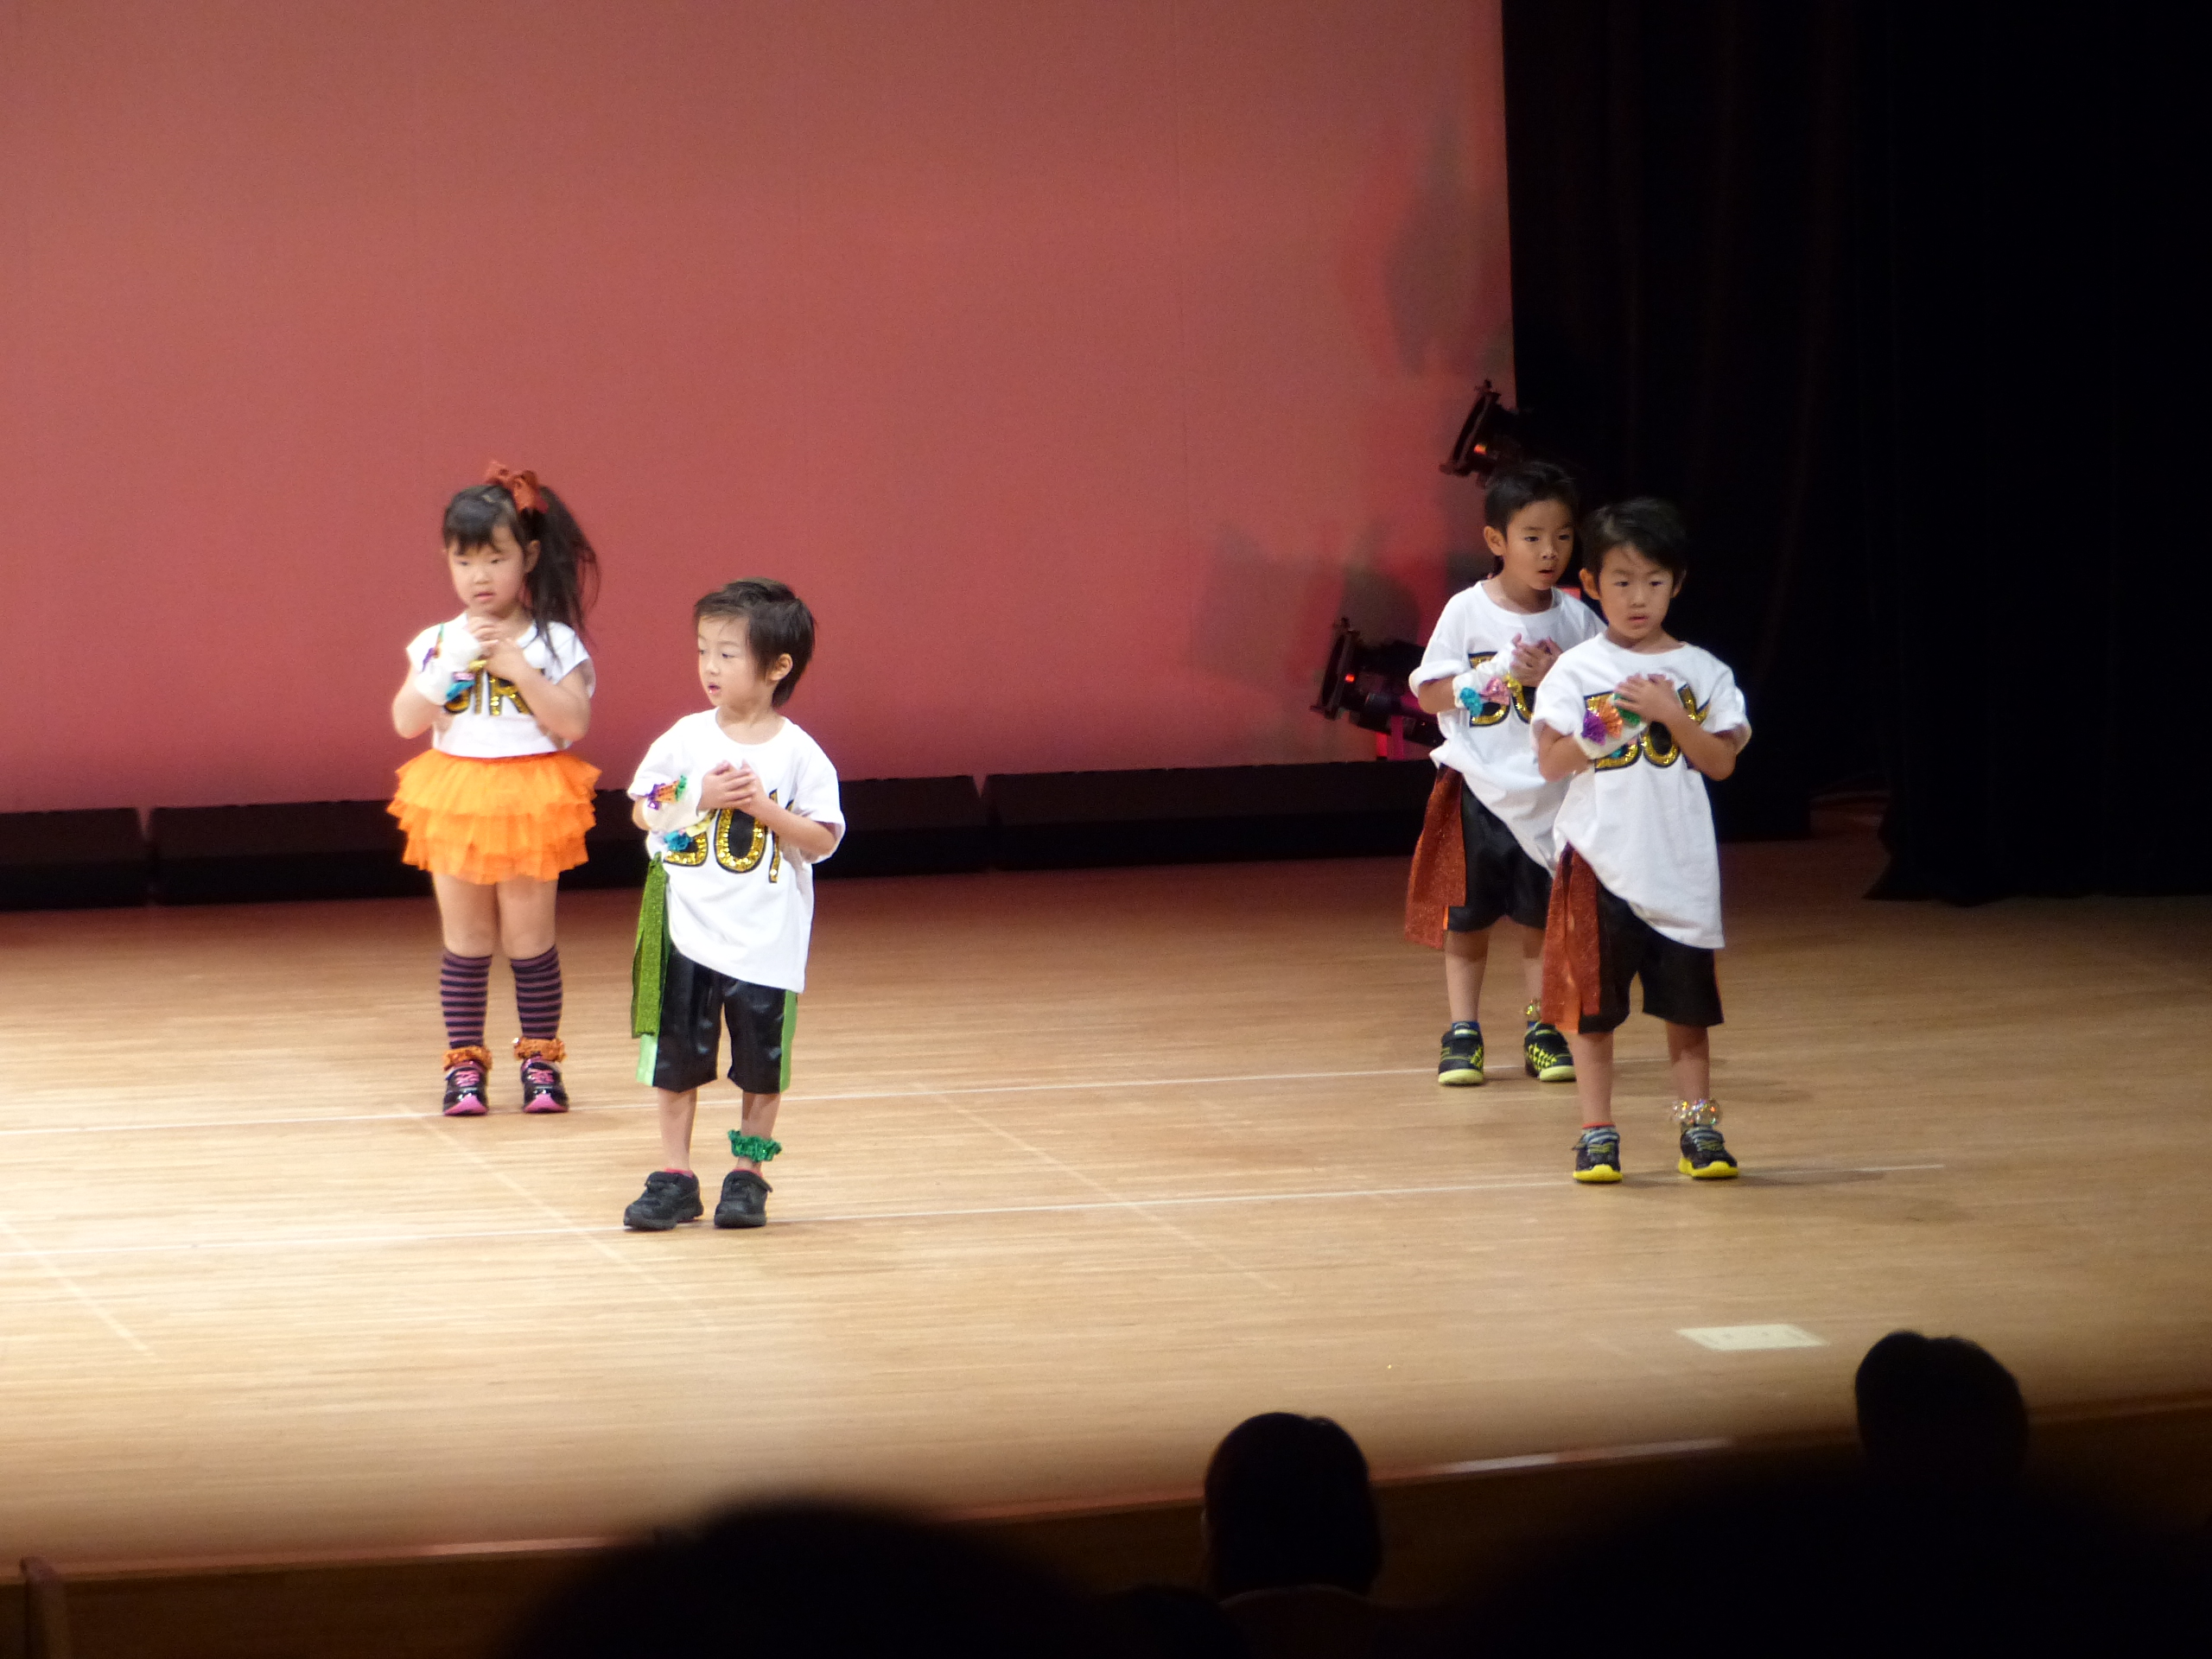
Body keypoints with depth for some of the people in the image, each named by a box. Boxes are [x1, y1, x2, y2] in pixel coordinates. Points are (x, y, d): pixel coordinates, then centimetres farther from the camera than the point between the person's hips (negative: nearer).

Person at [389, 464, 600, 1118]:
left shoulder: (555, 643, -4)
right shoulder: (438, 642, 2)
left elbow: (573, 723, -14)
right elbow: (407, 721, -5)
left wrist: (515, 664, -20)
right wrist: (449, 665, -18)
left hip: (529, 800, -2)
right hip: (455, 798, 2)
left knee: (528, 938, 4)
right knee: (465, 940, 7)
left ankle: (540, 1059, 15)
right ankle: (464, 1064, 12)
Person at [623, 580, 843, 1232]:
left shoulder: (798, 754, -6)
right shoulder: (685, 740, -1)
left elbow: (823, 840, -7)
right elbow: (643, 811, 3)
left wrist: (764, 809, -18)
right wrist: (701, 800, -12)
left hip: (766, 939, -1)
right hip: (687, 929, 2)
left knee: (761, 1065, 7)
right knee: (677, 1057, 5)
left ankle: (748, 1175, 20)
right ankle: (674, 1177, 13)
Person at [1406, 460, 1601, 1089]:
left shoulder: (1576, 619, 1)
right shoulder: (1467, 613, -6)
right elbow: (1428, 693, -5)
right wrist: (1489, 681, -18)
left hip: (1550, 793, 2)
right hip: (1479, 785, -2)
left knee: (1541, 918, 8)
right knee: (1467, 918, 5)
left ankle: (1541, 1032, 17)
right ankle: (1462, 1033, 15)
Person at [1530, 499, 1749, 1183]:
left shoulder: (1700, 671, 3)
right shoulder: (1577, 671, 0)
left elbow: (1722, 761, -3)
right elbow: (1551, 762, -5)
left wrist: (1670, 714, -14)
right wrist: (1599, 732, -20)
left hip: (1680, 866, 1)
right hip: (1599, 862, -1)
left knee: (1687, 1003, 8)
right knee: (1593, 1004, 3)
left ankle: (1698, 1125, 17)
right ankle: (1597, 1133, 11)